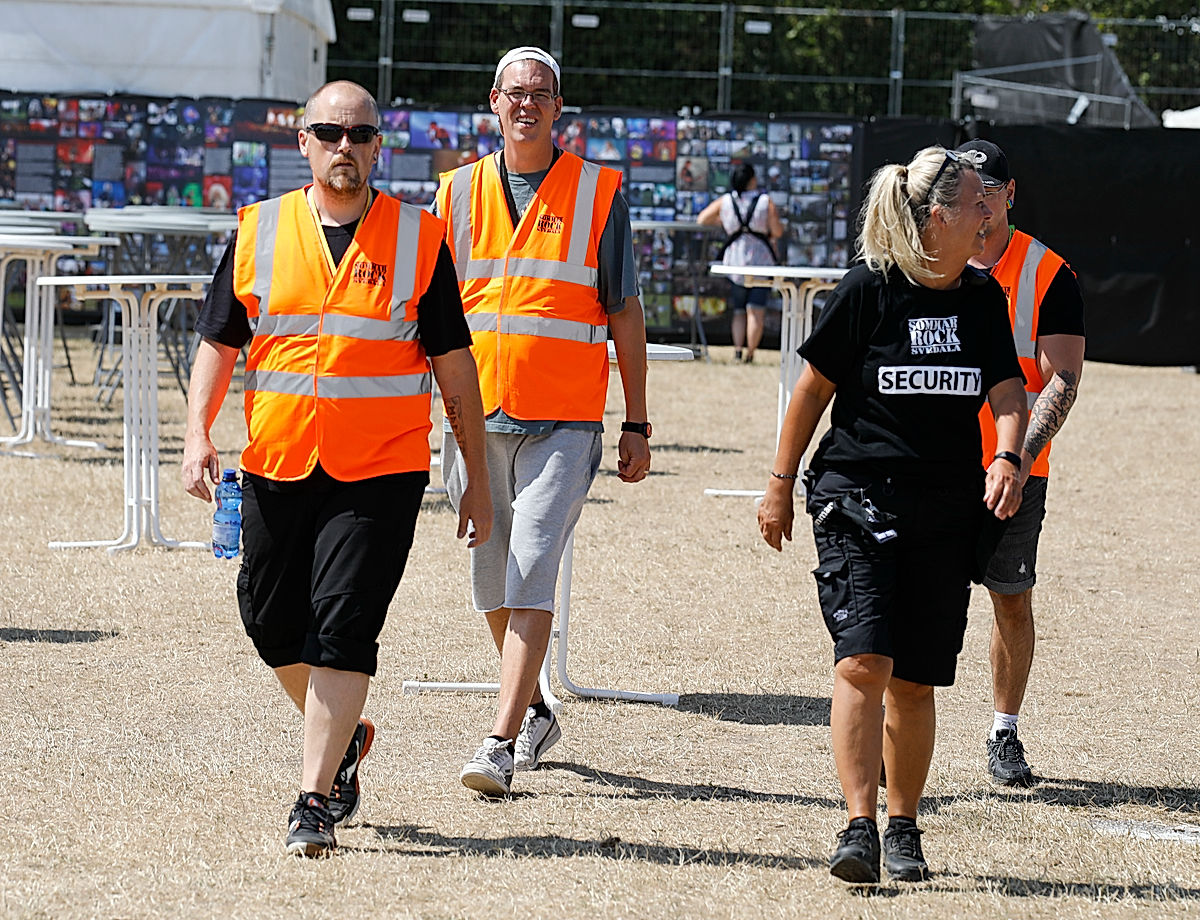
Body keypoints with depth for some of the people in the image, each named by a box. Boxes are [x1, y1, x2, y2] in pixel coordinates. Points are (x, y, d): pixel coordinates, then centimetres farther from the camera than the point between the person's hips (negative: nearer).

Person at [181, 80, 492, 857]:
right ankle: (345, 736, 36)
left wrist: (479, 479, 4)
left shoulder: (420, 238, 2)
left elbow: (454, 364, 5)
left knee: (343, 629, -12)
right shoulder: (257, 233, 7)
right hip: (277, 468, 3)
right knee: (273, 624, 9)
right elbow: (219, 342, 11)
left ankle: (315, 799, -8)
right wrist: (198, 434, -4)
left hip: (381, 473, -3)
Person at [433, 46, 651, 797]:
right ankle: (534, 713, 31)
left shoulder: (598, 194, 2)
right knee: (494, 585, 11)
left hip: (564, 422, -4)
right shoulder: (460, 192, 10)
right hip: (478, 418, 4)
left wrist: (637, 426, 2)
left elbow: (626, 315, 5)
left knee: (531, 577, -14)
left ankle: (501, 744, -20)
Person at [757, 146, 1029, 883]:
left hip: (947, 514, 4)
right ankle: (861, 828, -18)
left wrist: (1008, 456, -18)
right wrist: (781, 483, 3)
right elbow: (815, 386, 0)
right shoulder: (869, 289, -8)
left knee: (915, 682, 6)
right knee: (863, 659, -18)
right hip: (858, 497, -4)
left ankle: (905, 829, 20)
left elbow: (1007, 389, 2)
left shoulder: (982, 298, 5)